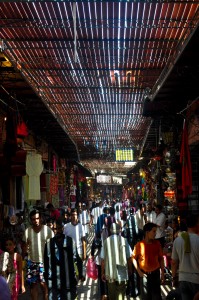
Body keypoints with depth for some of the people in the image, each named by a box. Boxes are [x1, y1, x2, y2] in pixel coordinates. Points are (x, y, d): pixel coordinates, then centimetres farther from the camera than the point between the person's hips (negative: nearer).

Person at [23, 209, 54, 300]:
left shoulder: (48, 230, -9)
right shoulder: (27, 231, -1)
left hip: (45, 261, -3)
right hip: (32, 262, 3)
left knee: (44, 284, 0)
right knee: (33, 284, 10)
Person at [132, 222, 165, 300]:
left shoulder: (157, 243, -5)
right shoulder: (139, 244, -12)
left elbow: (161, 258, 4)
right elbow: (134, 258, -1)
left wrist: (162, 273, 3)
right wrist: (139, 271, -6)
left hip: (155, 273, 2)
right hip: (144, 274, -1)